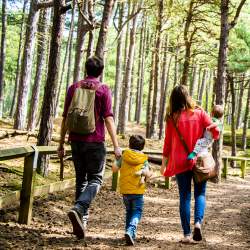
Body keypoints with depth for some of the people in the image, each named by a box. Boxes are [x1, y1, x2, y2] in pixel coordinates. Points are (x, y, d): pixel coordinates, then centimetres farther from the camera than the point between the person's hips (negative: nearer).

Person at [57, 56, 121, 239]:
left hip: (76, 140, 4)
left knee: (81, 180, 13)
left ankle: (82, 220, 12)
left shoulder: (74, 88, 9)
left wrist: (62, 144, 15)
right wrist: (116, 146, -10)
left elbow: (65, 118, 8)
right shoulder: (104, 90, -2)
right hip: (95, 141, -4)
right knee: (95, 179, 2)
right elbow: (108, 118, -10)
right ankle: (78, 209, -22)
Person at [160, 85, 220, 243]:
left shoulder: (172, 118, -4)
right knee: (200, 193, 11)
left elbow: (168, 143, 0)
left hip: (181, 163, 0)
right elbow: (215, 132, -6)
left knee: (185, 197, 6)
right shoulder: (199, 113, -3)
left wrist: (164, 164, 9)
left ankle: (187, 234, 4)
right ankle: (198, 222, -14)